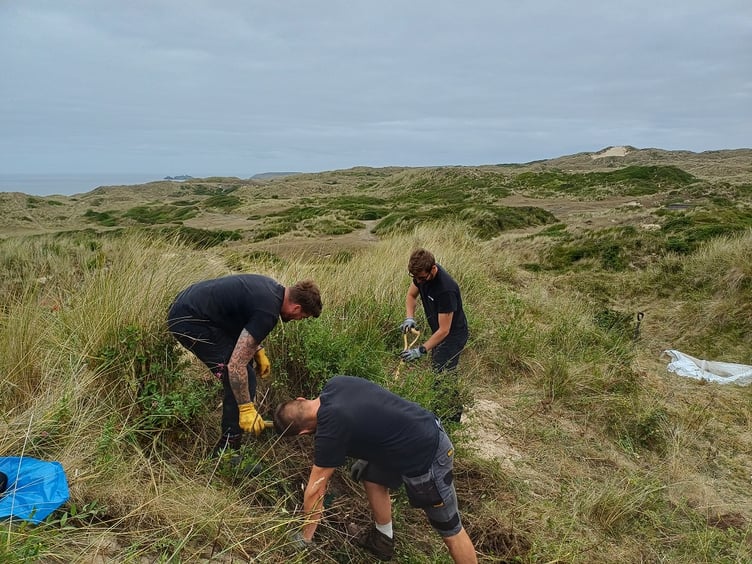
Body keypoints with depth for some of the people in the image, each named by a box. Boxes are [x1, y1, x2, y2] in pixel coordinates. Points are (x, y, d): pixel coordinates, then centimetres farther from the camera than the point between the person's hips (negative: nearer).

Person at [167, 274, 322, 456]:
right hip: (189, 321, -11)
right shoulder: (268, 313, -22)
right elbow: (236, 366, -24)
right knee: (242, 377, -9)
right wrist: (246, 409, -15)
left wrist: (257, 350, 14)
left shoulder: (272, 287, 6)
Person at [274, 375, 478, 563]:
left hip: (426, 456, -9)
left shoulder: (331, 429, -24)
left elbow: (315, 490, -12)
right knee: (372, 476, 21)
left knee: (449, 528, 7)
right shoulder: (334, 384, -2)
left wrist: (304, 537, 2)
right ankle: (383, 539, 39)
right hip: (427, 428, 9)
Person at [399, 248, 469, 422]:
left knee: (442, 377, -6)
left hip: (453, 335, -9)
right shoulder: (422, 274, -13)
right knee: (436, 370, 21)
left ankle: (452, 416, 13)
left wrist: (421, 350, -32)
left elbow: (444, 330, -31)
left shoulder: (446, 289, -37)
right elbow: (411, 295, 6)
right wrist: (409, 318, -13)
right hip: (438, 331, 9)